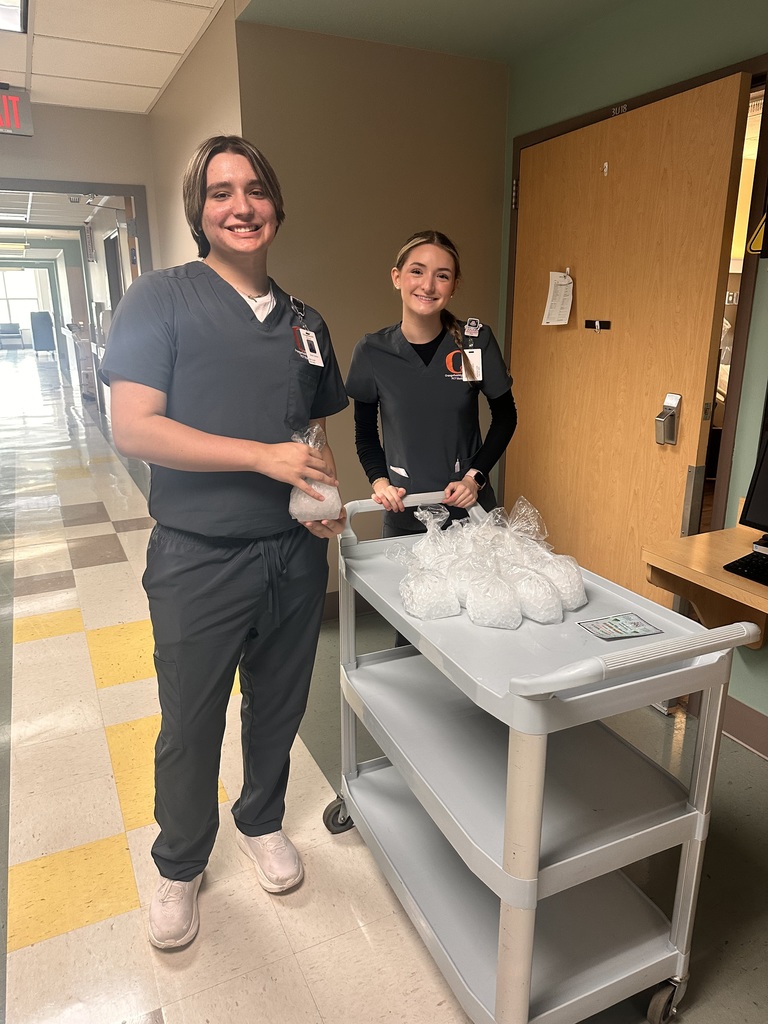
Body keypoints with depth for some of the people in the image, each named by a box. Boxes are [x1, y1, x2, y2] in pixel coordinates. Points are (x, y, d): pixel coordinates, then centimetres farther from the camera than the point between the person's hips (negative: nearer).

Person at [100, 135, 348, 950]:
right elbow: (133, 428, -15)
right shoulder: (161, 298, -6)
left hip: (293, 554, 5)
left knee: (277, 705, 19)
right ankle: (179, 866, 39)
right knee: (190, 726, 12)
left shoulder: (304, 322, 10)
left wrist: (326, 496, -2)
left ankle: (261, 821, 47)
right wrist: (265, 457, -21)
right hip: (199, 557, -4)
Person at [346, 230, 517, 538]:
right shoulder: (371, 351, -6)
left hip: (470, 508, 0)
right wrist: (379, 481, -9)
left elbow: (505, 416, 4)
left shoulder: (476, 340, -8)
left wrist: (475, 476, -7)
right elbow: (365, 432, 6)